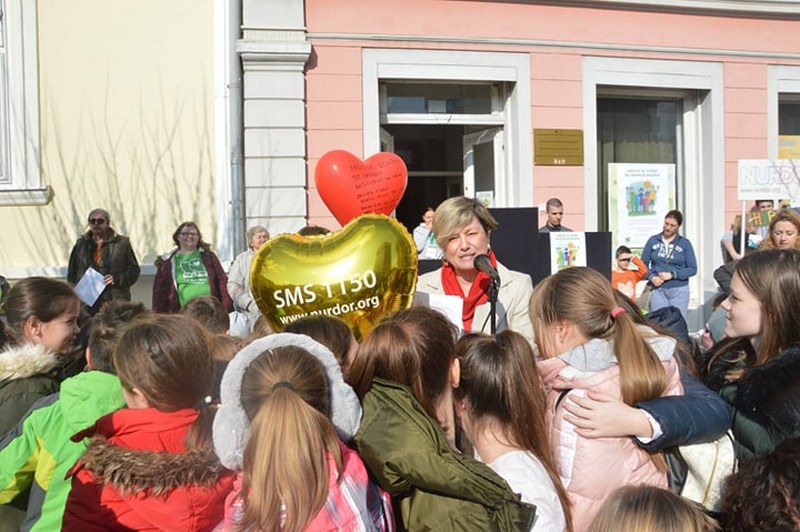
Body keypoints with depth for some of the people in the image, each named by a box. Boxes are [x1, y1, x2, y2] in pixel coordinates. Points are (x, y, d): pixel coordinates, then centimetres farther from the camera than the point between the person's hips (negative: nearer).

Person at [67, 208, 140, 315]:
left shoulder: (121, 243, 5)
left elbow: (134, 270, 4)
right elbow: (72, 273, 18)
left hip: (114, 302, -3)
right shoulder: (81, 244, 15)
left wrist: (117, 279, -11)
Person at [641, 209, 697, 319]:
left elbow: (693, 269, 0)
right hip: (658, 290, 0)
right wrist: (651, 277, -12)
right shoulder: (652, 241, 6)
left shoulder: (685, 243, 4)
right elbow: (643, 263, 6)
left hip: (679, 290, 0)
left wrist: (673, 274, -13)